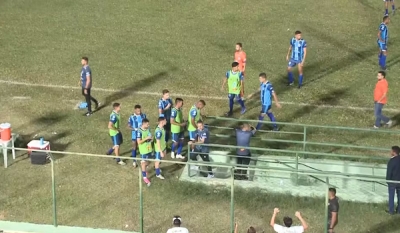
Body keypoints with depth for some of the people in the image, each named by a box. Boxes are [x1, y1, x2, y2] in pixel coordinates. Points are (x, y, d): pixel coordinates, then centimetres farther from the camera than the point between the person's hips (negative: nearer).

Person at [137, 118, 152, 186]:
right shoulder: (139, 131, -23)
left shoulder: (148, 129, -1)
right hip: (143, 150, -7)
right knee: (143, 163, 3)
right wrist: (146, 138, -29)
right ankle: (145, 177, 12)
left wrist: (151, 139, -2)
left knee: (147, 162, 21)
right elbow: (139, 142, -24)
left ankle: (143, 170, 48)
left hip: (149, 149, 7)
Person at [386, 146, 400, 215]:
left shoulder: (392, 161, -22)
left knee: (391, 196, 6)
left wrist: (388, 180, -3)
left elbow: (389, 172, -17)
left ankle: (391, 211, 11)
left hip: (393, 181, -5)